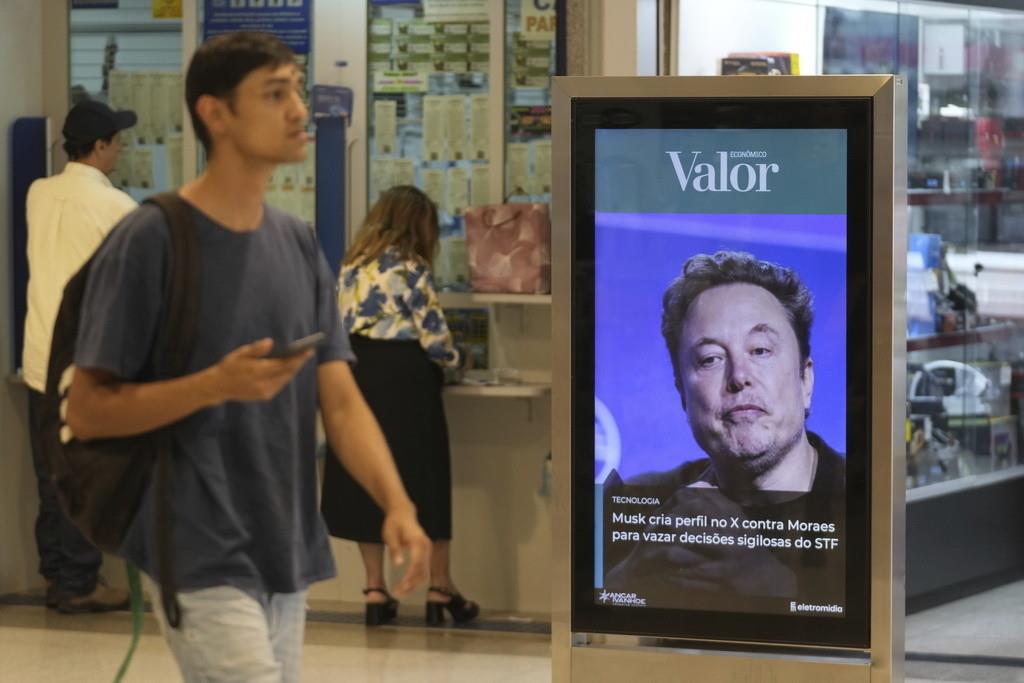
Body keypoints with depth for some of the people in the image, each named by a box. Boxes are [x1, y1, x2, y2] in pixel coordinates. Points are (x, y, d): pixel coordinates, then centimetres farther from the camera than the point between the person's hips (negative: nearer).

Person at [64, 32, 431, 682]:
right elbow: (87, 411, -11)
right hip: (202, 560, -7)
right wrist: (218, 383, -23)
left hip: (286, 557, 7)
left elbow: (340, 398, 6)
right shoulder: (151, 239, -11)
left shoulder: (299, 243, 10)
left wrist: (397, 503, -11)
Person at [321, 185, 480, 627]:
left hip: (357, 375, 6)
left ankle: (375, 590, 8)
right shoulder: (410, 268, -9)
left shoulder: (353, 265, 9)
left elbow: (346, 326, 13)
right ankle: (440, 590, 9)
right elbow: (433, 334, -11)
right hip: (404, 379, -6)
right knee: (425, 480, 4)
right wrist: (451, 358, 11)